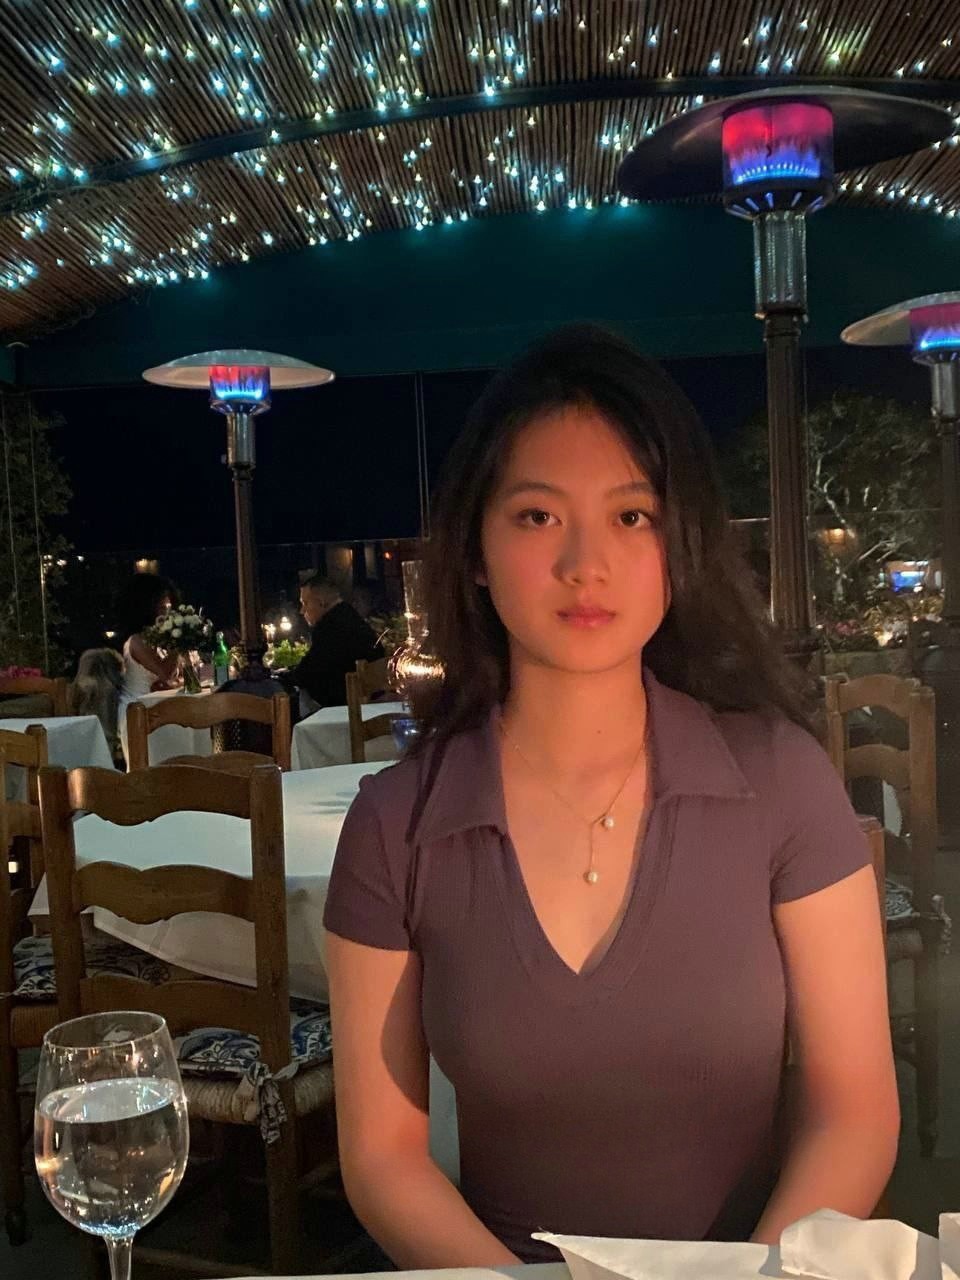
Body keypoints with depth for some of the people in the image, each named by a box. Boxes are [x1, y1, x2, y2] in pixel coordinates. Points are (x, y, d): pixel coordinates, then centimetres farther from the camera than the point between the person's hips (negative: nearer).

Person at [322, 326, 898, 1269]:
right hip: (502, 1256, 1)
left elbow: (856, 1108, -4)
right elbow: (382, 1152, -3)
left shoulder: (781, 778, -9)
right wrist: (502, 1272, -17)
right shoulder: (393, 826, -9)